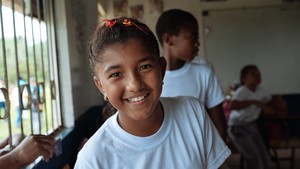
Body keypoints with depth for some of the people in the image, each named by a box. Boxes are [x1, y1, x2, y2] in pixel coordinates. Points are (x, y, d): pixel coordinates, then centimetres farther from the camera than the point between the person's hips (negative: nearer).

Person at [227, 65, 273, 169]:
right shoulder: (241, 91, -20)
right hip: (238, 128, -8)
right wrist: (253, 102, -37)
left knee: (264, 158, 5)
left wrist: (267, 107, 4)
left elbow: (269, 101, 24)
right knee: (254, 158, -16)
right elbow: (232, 106, -40)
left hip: (252, 127, 8)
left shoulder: (260, 91, 2)